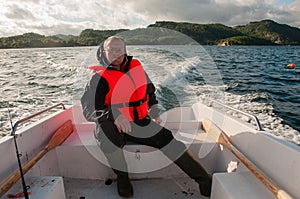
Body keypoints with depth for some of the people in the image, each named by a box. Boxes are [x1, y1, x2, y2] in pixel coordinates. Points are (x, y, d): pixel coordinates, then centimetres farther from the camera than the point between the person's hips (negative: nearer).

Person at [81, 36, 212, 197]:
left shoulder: (136, 67, 7)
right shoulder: (100, 77, -6)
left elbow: (150, 92, 20)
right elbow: (89, 109, -17)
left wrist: (154, 112, 9)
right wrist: (113, 116, -34)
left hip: (139, 123, 3)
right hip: (112, 126, -2)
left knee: (165, 138, -16)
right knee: (106, 134, -35)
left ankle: (204, 180, -7)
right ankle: (122, 176, -7)